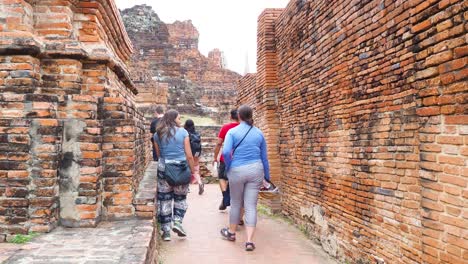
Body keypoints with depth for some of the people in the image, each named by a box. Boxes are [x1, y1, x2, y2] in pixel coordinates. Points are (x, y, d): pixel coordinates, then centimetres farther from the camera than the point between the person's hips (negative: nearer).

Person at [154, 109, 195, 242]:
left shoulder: (158, 134, 4)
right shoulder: (183, 132, -3)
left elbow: (158, 154, 8)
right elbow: (189, 155, -4)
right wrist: (193, 171, 4)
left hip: (163, 169, 2)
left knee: (164, 199, 10)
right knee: (180, 198, 18)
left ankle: (166, 231, 12)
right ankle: (177, 222, 2)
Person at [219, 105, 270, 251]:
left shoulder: (232, 132, -3)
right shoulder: (259, 133, 8)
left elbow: (226, 152, -17)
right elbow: (264, 157, 12)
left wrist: (228, 167, 1)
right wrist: (267, 176, 19)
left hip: (237, 171, -2)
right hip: (256, 170, 2)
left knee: (236, 203, 16)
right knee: (251, 205, 3)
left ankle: (231, 232, 35)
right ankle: (249, 241, -2)